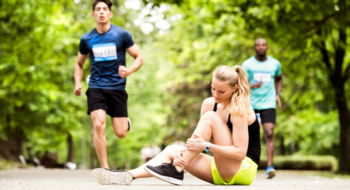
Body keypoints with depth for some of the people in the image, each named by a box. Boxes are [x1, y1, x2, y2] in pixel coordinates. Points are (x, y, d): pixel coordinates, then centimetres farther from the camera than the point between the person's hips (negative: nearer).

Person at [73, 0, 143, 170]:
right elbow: (79, 64, 19)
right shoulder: (87, 39, 5)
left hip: (117, 87, -1)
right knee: (98, 126, -18)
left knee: (120, 133, -3)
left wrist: (129, 71, -19)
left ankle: (126, 122, 36)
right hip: (96, 87, 1)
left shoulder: (121, 34, -2)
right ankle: (105, 168, -8)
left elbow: (139, 57, 2)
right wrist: (78, 84, 1)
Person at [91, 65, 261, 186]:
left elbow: (240, 152, -22)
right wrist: (185, 151, -19)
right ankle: (128, 176, -27)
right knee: (172, 150, -9)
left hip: (245, 169, -7)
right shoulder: (209, 103, 6)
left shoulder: (239, 109, -16)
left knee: (210, 118, -22)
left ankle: (176, 170, -24)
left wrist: (207, 146, -32)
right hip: (222, 173, 7)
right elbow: (199, 138, 2)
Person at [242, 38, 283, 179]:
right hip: (250, 104, 0)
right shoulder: (247, 64, 0)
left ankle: (270, 166, -18)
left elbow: (279, 79, 27)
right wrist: (253, 86, -26)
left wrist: (278, 94, 12)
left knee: (269, 134, -15)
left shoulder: (275, 64, 8)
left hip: (268, 104, 0)